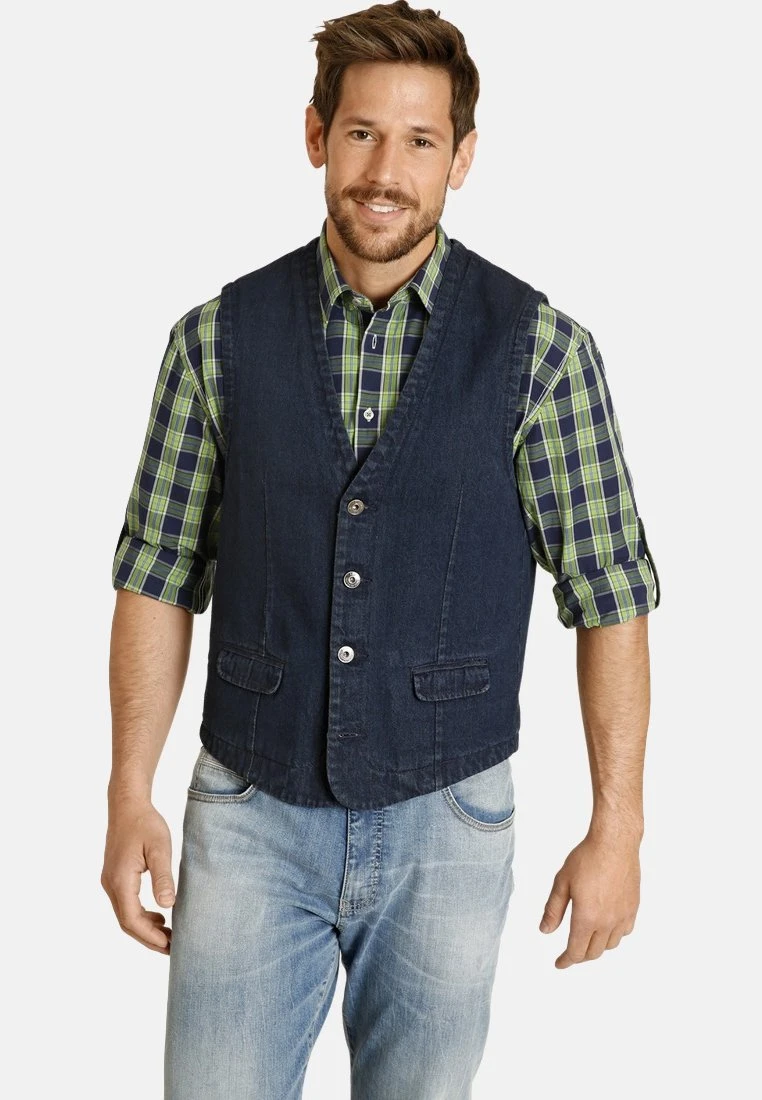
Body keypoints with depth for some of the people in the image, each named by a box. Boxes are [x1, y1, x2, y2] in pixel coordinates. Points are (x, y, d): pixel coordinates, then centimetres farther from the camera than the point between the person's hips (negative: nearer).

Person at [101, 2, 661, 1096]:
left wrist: (616, 830, -4)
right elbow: (158, 577, 3)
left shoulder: (540, 348, -6)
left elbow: (610, 595, -3)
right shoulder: (220, 338, -2)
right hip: (250, 816, 1)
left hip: (447, 823, 0)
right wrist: (130, 799, 0)